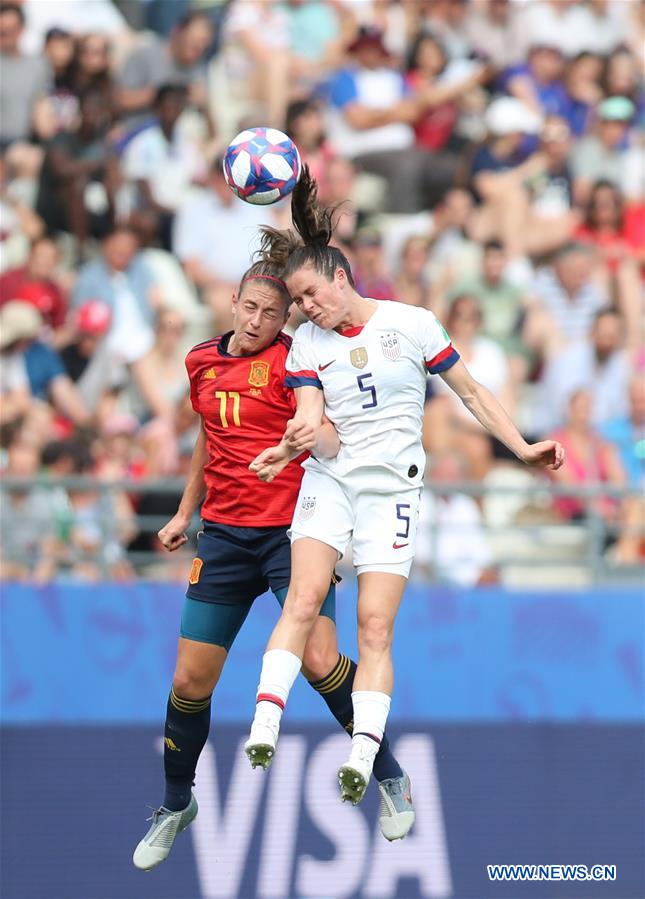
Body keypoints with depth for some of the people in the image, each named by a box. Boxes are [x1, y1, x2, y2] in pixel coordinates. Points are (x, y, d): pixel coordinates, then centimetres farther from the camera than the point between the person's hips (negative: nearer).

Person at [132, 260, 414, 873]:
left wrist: (319, 439, -45)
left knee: (318, 660, -20)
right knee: (190, 679, 3)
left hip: (290, 530, -5)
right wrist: (184, 514, 29)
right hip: (224, 535, 5)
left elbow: (322, 434, -21)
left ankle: (389, 777, 0)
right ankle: (175, 805, 23)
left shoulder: (290, 361, -7)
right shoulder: (202, 362, 10)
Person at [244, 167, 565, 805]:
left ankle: (363, 757, -15)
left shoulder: (411, 324, -1)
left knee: (376, 626, -10)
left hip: (392, 488, -1)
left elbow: (471, 392, 6)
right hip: (329, 478, 2)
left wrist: (523, 449, 1)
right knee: (304, 597, -21)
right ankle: (264, 726, -29)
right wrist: (290, 446, -27)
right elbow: (310, 417, -3)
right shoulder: (307, 344, 6)